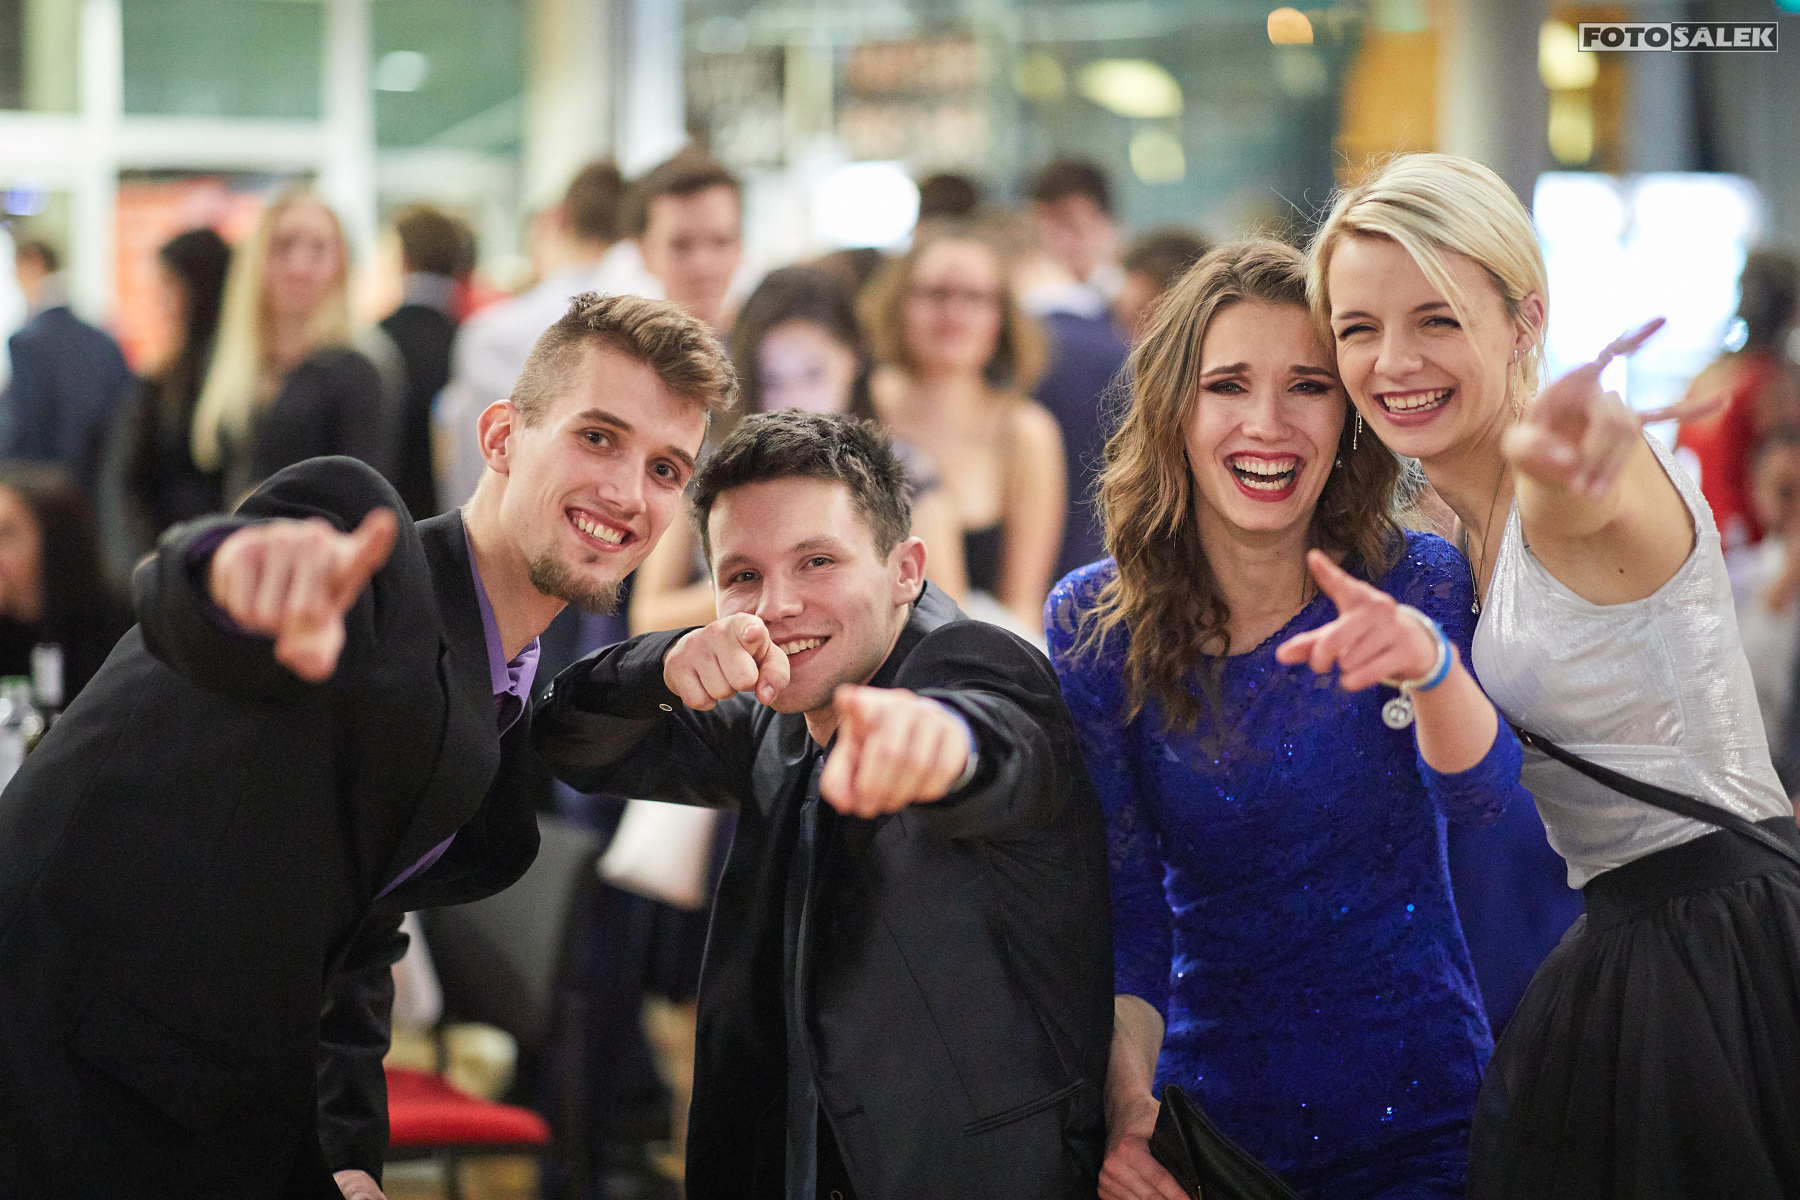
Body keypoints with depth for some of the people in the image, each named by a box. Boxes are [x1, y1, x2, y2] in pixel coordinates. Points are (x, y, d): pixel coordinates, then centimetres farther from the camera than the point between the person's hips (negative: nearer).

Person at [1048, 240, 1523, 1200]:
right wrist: (1125, 1093, -25)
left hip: (1422, 1119, 0)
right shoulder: (1094, 624, -5)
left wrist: (1429, 661, -46)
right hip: (1209, 1113, 1)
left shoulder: (1417, 585, -8)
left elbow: (1480, 795, -25)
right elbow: (1120, 892, -8)